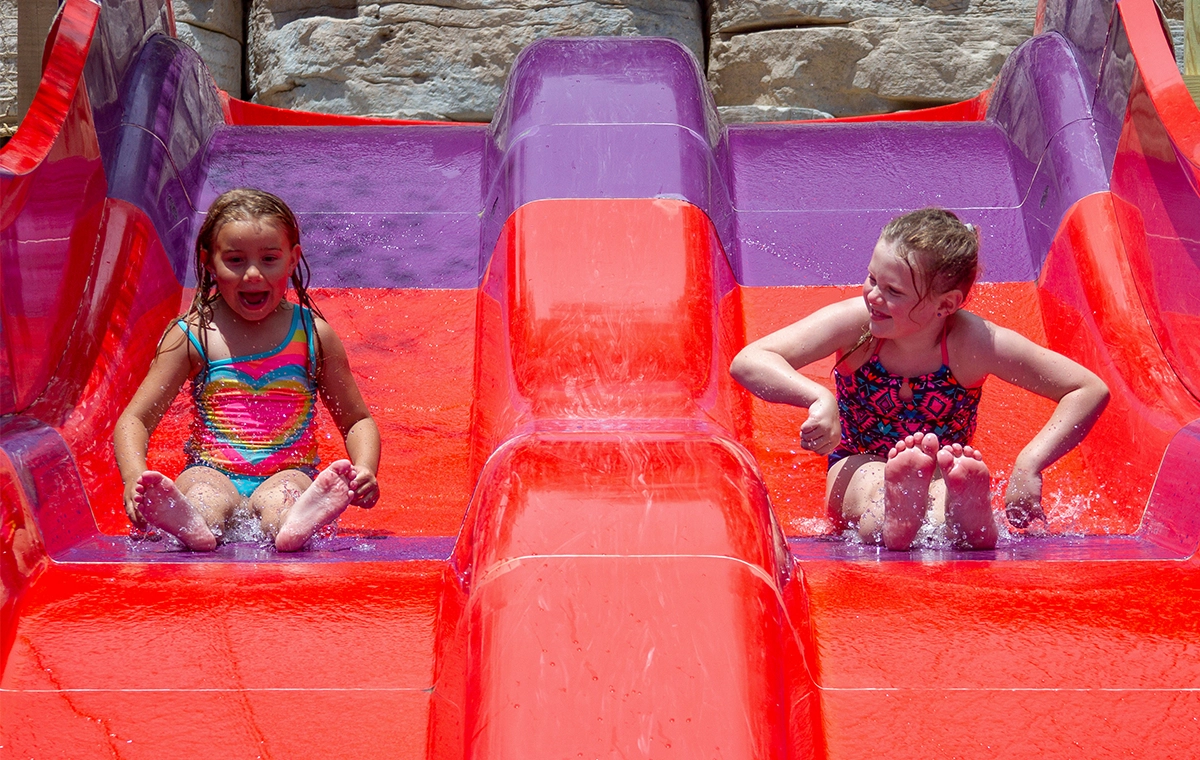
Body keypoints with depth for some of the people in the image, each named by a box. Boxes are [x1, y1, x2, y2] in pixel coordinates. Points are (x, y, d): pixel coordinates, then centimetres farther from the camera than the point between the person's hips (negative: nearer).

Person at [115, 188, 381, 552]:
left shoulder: (312, 334, 10)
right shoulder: (193, 335, 6)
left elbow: (357, 421, 17)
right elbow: (135, 420, 5)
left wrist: (364, 472, -5)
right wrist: (135, 479, -17)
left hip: (287, 475, 0)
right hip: (215, 473, 0)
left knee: (282, 495, -36)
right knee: (202, 488, -36)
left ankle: (293, 523, -71)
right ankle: (192, 525, -69)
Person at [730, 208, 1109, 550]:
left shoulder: (972, 343, -20)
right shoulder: (854, 321, -17)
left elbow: (1090, 391, -17)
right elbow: (748, 362, -24)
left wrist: (1028, 466, -28)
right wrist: (819, 398, -41)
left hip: (943, 474, 0)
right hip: (859, 465, 0)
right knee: (875, 485, -38)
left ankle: (969, 513, -73)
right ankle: (892, 517, -73)